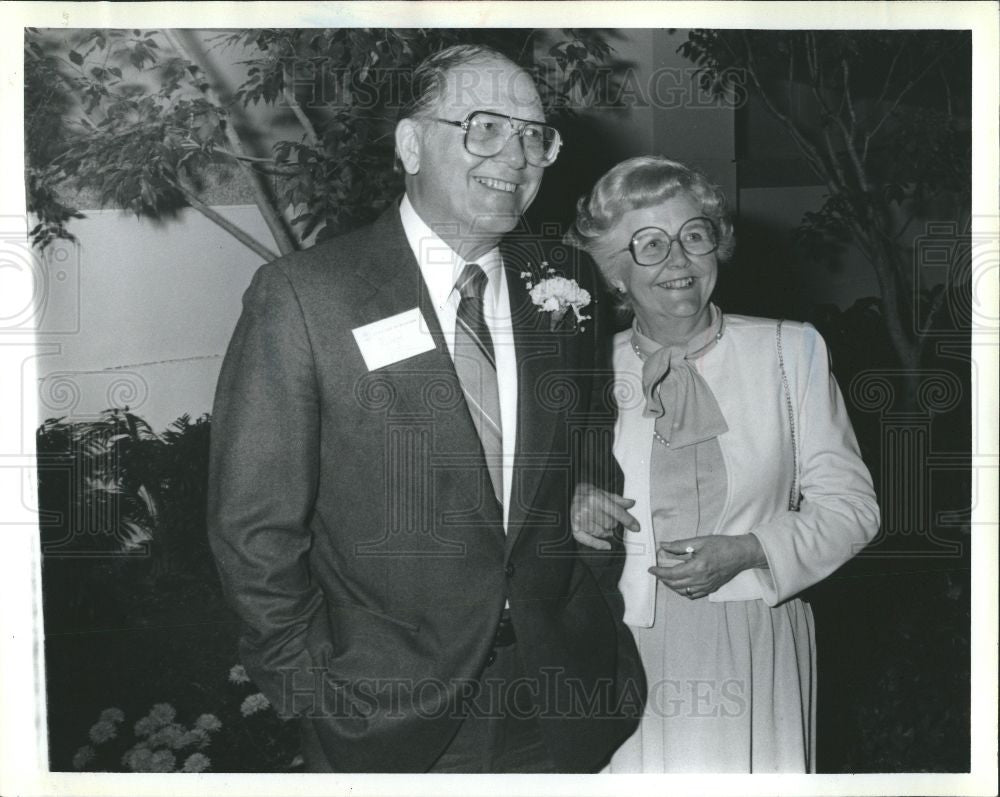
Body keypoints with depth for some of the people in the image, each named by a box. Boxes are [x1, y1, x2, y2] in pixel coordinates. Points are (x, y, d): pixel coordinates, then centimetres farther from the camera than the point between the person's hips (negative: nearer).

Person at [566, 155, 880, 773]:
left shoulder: (791, 350, 1)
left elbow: (851, 504, 1)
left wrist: (746, 550, -13)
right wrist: (577, 514, -8)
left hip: (757, 648, 0)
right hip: (632, 649, 1)